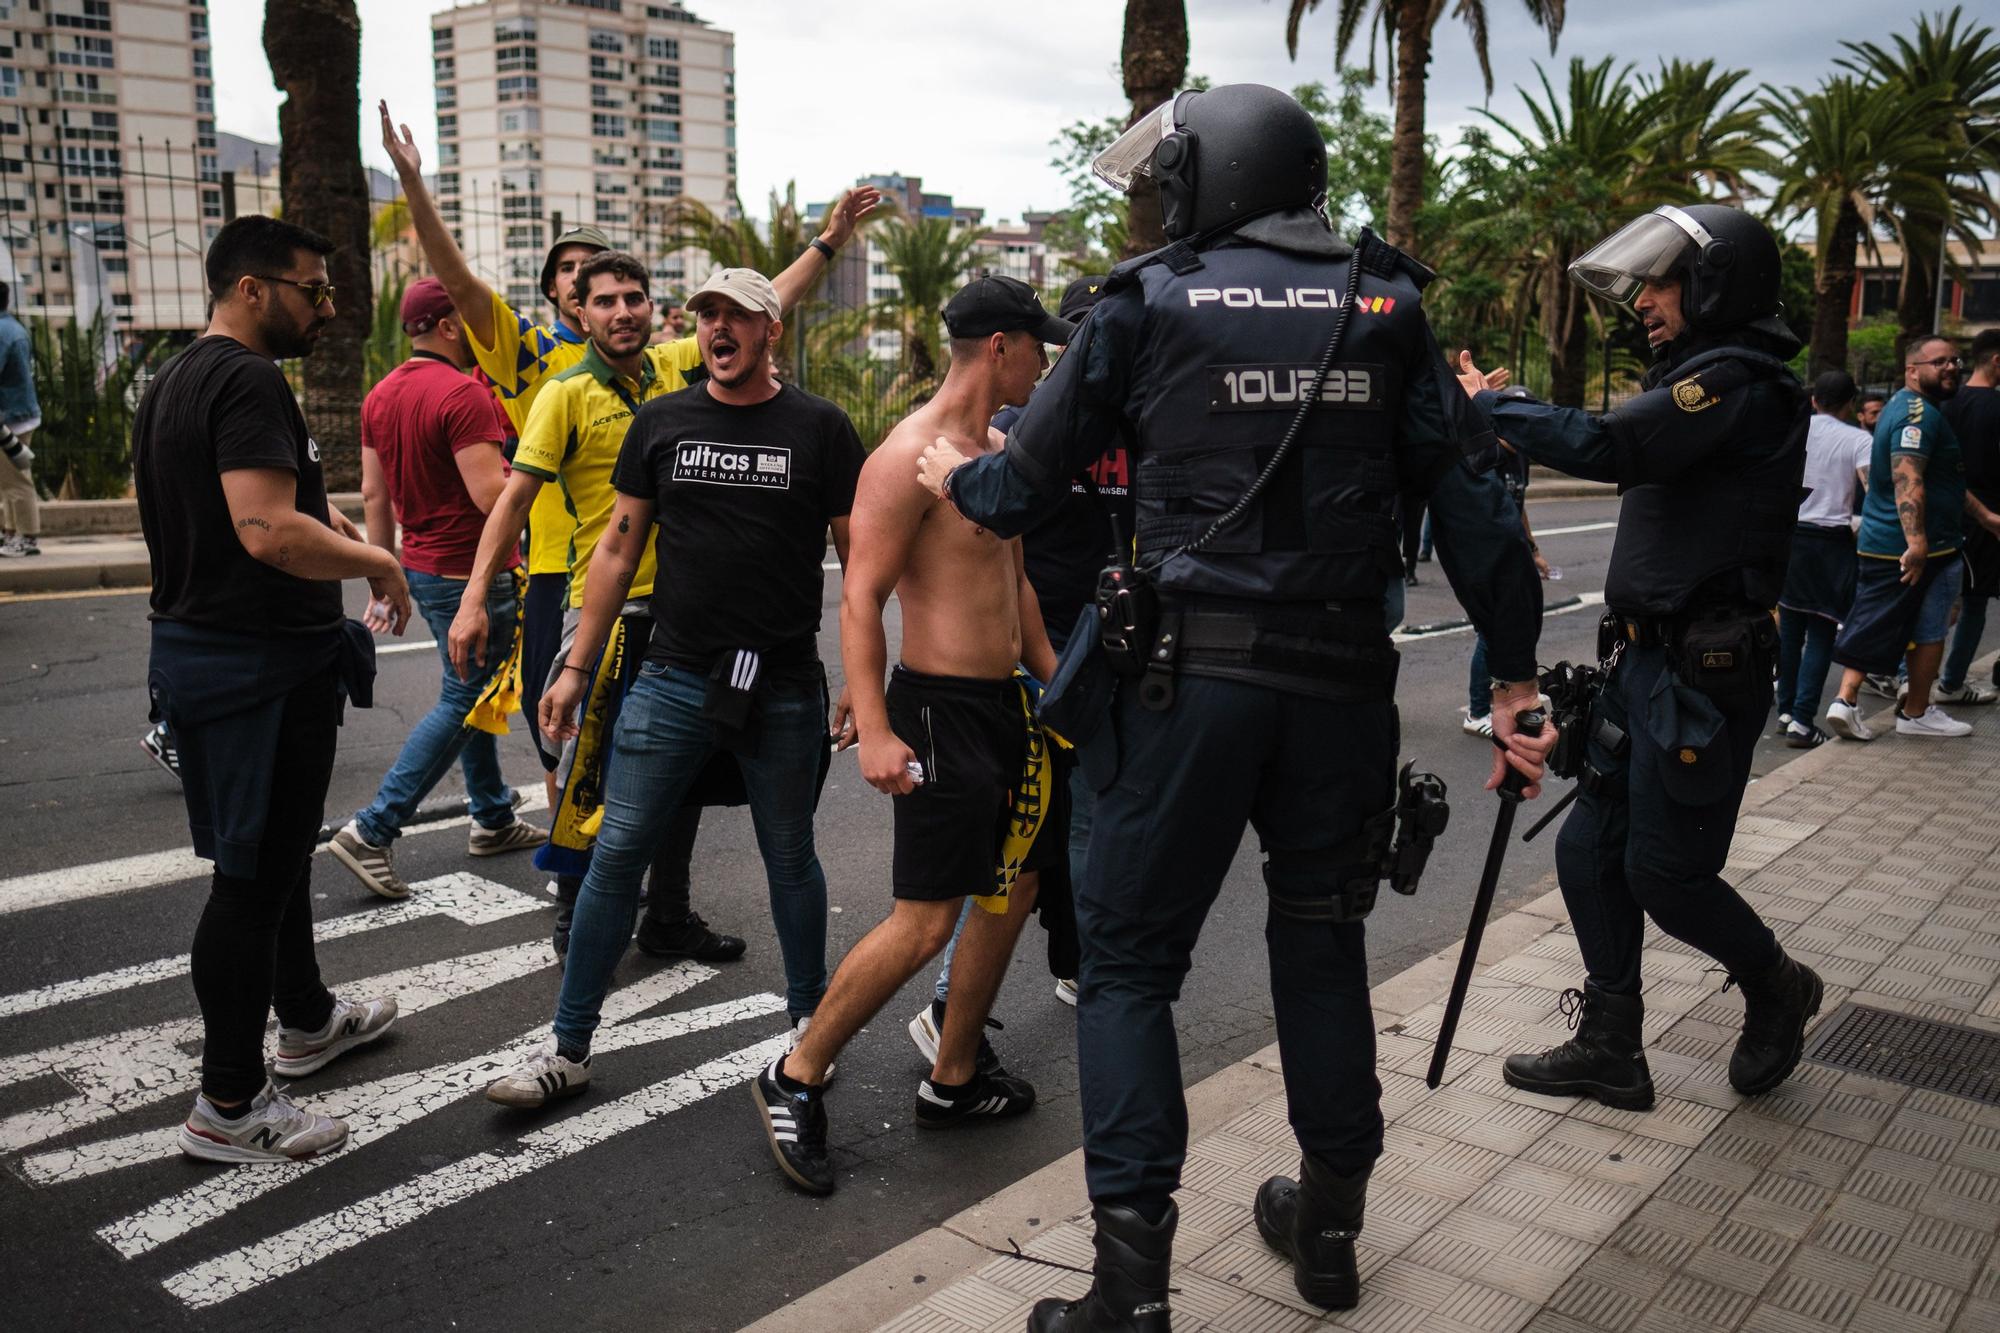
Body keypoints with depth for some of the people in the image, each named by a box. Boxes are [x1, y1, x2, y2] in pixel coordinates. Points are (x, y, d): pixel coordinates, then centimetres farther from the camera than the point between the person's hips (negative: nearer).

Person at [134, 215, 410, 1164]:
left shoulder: (169, 384, 14)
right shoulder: (248, 381, -19)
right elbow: (270, 533, -30)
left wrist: (325, 528, 22)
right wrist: (378, 563, -14)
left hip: (191, 647, 11)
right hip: (265, 667, -11)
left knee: (277, 851, 23)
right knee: (252, 879, -2)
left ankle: (307, 1020, 41)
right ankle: (229, 1107, 8)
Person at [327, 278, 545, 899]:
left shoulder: (381, 395, 8)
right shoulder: (463, 394, -20)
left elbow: (374, 493, 12)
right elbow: (491, 495, -26)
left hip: (422, 566, 9)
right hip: (468, 573, -9)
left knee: (475, 690, 19)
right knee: (461, 704, -2)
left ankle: (493, 818, 28)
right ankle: (372, 831, -3)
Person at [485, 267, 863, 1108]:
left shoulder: (819, 428, 0)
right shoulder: (661, 422, 7)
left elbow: (860, 558, 2)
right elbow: (619, 548, 10)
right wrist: (576, 668, 6)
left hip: (784, 689, -2)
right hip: (674, 679, 2)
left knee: (789, 858, 12)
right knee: (616, 853, 1)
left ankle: (809, 1022, 32)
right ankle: (568, 1047, 13)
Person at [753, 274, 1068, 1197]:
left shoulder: (999, 452, 14)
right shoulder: (909, 456, -15)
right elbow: (860, 601, -19)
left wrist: (1055, 677, 22)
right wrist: (874, 731, -25)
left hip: (1006, 704, 9)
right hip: (941, 709, -9)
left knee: (1011, 896, 13)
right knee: (924, 923, -9)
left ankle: (952, 1080, 27)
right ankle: (794, 1080, 9)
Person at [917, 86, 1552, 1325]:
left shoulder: (1150, 302, -1)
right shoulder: (1383, 303, 7)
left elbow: (1027, 486, 5)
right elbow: (1471, 501, 1)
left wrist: (954, 475, 26)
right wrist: (1516, 673, 6)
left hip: (1191, 675, -3)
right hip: (1345, 676, 4)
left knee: (1131, 958, 7)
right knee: (1322, 943, 20)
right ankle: (1331, 1224, 34)